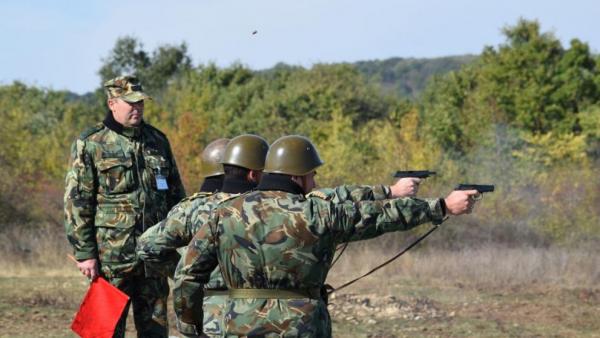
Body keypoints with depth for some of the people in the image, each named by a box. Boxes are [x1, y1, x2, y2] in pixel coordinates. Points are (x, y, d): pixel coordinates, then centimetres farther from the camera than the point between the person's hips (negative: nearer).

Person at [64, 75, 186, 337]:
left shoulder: (158, 141, 12)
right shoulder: (90, 144, -4)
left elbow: (175, 193, 19)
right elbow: (76, 201, -6)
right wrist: (84, 253, -11)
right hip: (111, 254, -5)